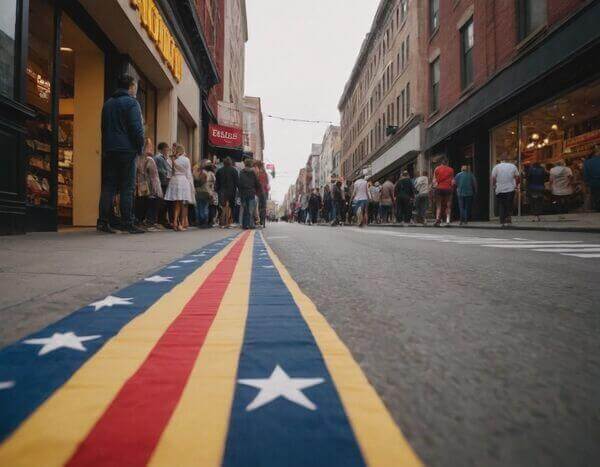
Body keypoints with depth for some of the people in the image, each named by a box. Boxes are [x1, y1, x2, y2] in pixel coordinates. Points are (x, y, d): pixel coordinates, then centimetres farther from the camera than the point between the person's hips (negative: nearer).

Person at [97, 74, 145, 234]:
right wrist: (140, 147, -3)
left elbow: (104, 127, 20)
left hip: (108, 150, 6)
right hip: (127, 150, -6)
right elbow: (136, 128, -12)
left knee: (108, 186, 6)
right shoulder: (131, 102, -4)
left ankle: (103, 221, 2)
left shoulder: (107, 103, 19)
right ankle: (127, 223, -6)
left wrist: (106, 147, 19)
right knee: (127, 188, -5)